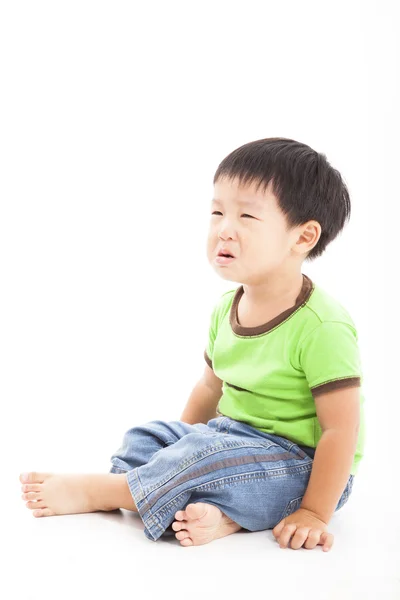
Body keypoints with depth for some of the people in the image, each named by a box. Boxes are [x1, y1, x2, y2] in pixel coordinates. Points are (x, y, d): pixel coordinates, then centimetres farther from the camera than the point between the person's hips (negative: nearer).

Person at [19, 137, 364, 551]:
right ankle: (216, 514, -26)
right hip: (232, 436, 9)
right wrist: (179, 445, 17)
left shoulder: (322, 327, -24)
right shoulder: (225, 309, 2)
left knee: (209, 455, -30)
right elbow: (211, 385, 17)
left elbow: (341, 430, -22)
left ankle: (94, 491, -13)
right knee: (144, 438, 1)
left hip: (300, 465, -8)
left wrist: (313, 512, -22)